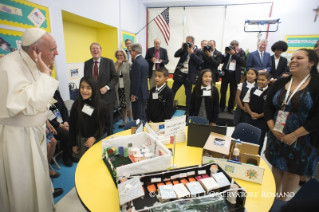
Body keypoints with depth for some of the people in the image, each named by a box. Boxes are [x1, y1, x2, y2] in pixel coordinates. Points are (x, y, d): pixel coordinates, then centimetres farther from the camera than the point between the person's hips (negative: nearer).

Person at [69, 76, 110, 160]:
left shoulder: (102, 105, -11)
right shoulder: (76, 104, -6)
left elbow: (106, 124, -4)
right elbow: (72, 126, 2)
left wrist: (95, 137, -12)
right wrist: (73, 144, 4)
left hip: (99, 140, -1)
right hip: (81, 141, 2)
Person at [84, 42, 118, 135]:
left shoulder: (108, 62, -1)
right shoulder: (87, 63, 9)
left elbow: (115, 78, -3)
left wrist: (107, 87, -16)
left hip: (107, 96, -2)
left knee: (108, 120, 9)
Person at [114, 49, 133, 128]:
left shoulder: (129, 64, -5)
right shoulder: (114, 64, 7)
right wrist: (117, 64, -10)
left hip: (127, 88, -4)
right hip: (118, 89, 4)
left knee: (128, 105, 3)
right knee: (122, 106, 14)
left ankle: (131, 121, 19)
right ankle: (124, 121, 29)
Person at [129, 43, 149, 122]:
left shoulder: (136, 62, -19)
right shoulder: (144, 60, 11)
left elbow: (136, 81, -23)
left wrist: (133, 94, -17)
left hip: (138, 93, -10)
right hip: (143, 91, 10)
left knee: (138, 116, -1)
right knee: (142, 113, 19)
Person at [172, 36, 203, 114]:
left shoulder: (197, 51, -3)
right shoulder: (184, 48, 8)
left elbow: (200, 62, -14)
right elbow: (176, 55, 2)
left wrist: (192, 53, -18)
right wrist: (182, 49, -12)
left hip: (188, 76, -3)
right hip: (179, 74, 4)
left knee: (188, 93, 7)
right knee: (173, 91, 6)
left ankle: (188, 110, 21)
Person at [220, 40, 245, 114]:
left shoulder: (241, 52, 3)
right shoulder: (228, 50, 6)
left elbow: (242, 61, -12)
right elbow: (222, 61, 3)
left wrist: (234, 54, -16)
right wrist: (226, 53, -10)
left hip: (235, 74, -1)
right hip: (226, 72, 1)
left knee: (233, 92, 4)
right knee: (223, 91, 2)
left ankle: (230, 108, 15)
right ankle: (221, 107, 14)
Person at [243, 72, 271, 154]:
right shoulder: (252, 90, 4)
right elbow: (246, 102, 4)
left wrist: (259, 115, -12)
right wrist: (251, 113, -8)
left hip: (262, 120, -3)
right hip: (249, 117, 4)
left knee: (259, 140, 8)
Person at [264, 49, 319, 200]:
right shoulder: (280, 83, 2)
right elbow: (268, 107, 2)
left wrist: (294, 135, -19)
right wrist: (272, 128, -10)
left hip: (302, 139, -4)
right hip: (277, 136, 4)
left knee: (292, 171, 13)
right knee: (276, 166, 17)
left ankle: (282, 200, 35)